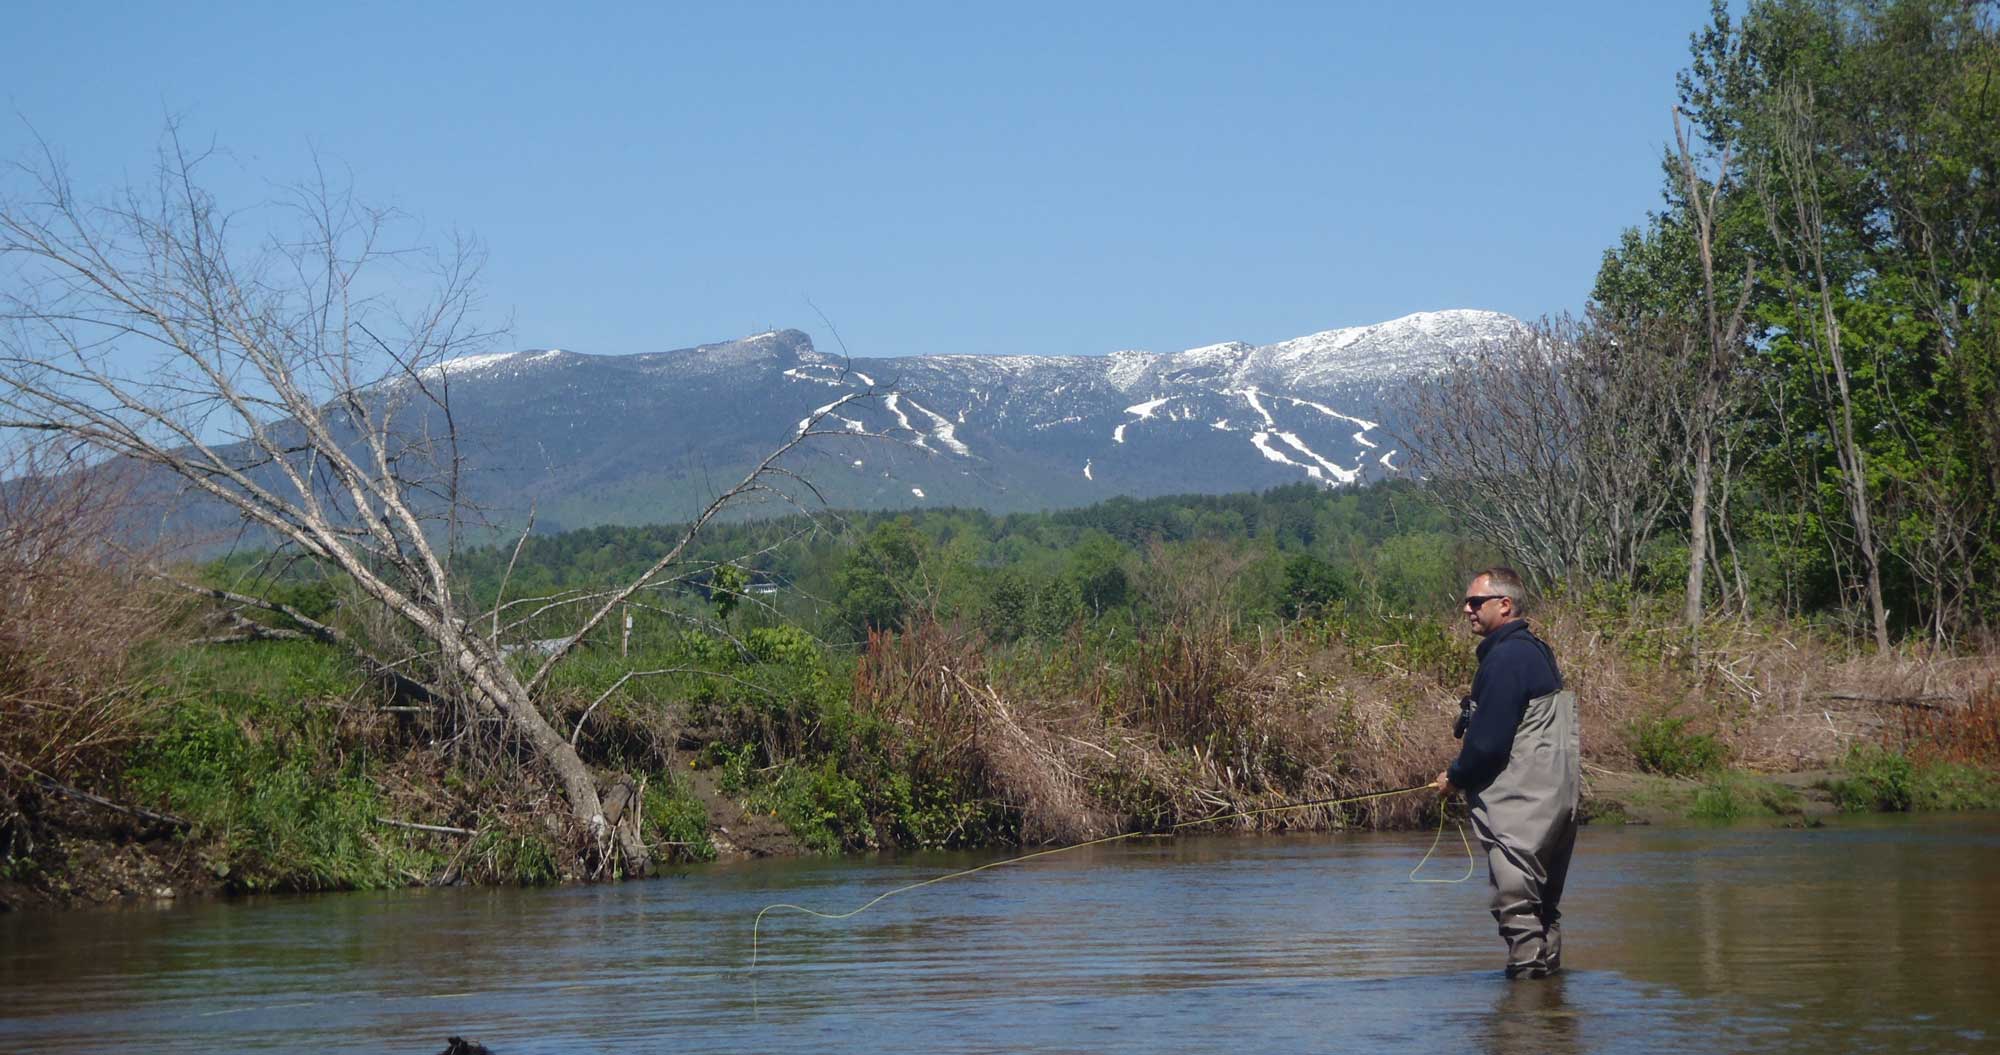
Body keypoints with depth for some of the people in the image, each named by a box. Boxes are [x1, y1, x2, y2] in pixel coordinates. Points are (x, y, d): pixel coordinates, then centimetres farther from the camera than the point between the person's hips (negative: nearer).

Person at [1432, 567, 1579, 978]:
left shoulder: (1506, 658, -16)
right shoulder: (1536, 651, 16)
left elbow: (1489, 741, -19)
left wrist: (1455, 778, -3)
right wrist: (1464, 777, 17)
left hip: (1519, 803, -11)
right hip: (1556, 800, 11)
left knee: (1515, 901, -6)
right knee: (1543, 902, 17)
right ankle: (1547, 968, 23)